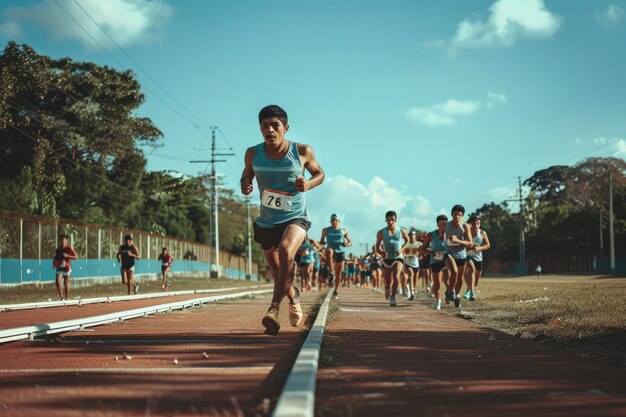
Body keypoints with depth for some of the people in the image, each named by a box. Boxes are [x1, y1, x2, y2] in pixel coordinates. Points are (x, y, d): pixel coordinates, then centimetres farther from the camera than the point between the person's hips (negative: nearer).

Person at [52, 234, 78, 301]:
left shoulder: (69, 248, -3)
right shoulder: (57, 250, 7)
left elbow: (76, 257, -7)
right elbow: (55, 258, 19)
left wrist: (67, 256, -18)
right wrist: (54, 263, -1)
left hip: (66, 268, -2)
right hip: (59, 268, 2)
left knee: (66, 284, 3)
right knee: (58, 282, -17)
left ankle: (67, 298, 15)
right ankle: (62, 298, -12)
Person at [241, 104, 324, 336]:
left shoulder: (302, 151, -12)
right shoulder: (253, 154, -7)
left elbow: (319, 173, 5)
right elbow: (247, 175, 11)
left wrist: (308, 184, -18)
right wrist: (245, 185, -14)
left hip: (296, 218, -4)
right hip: (266, 221, 4)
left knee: (286, 250, -34)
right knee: (277, 271, 15)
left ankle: (274, 308, -36)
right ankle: (293, 297, 49)